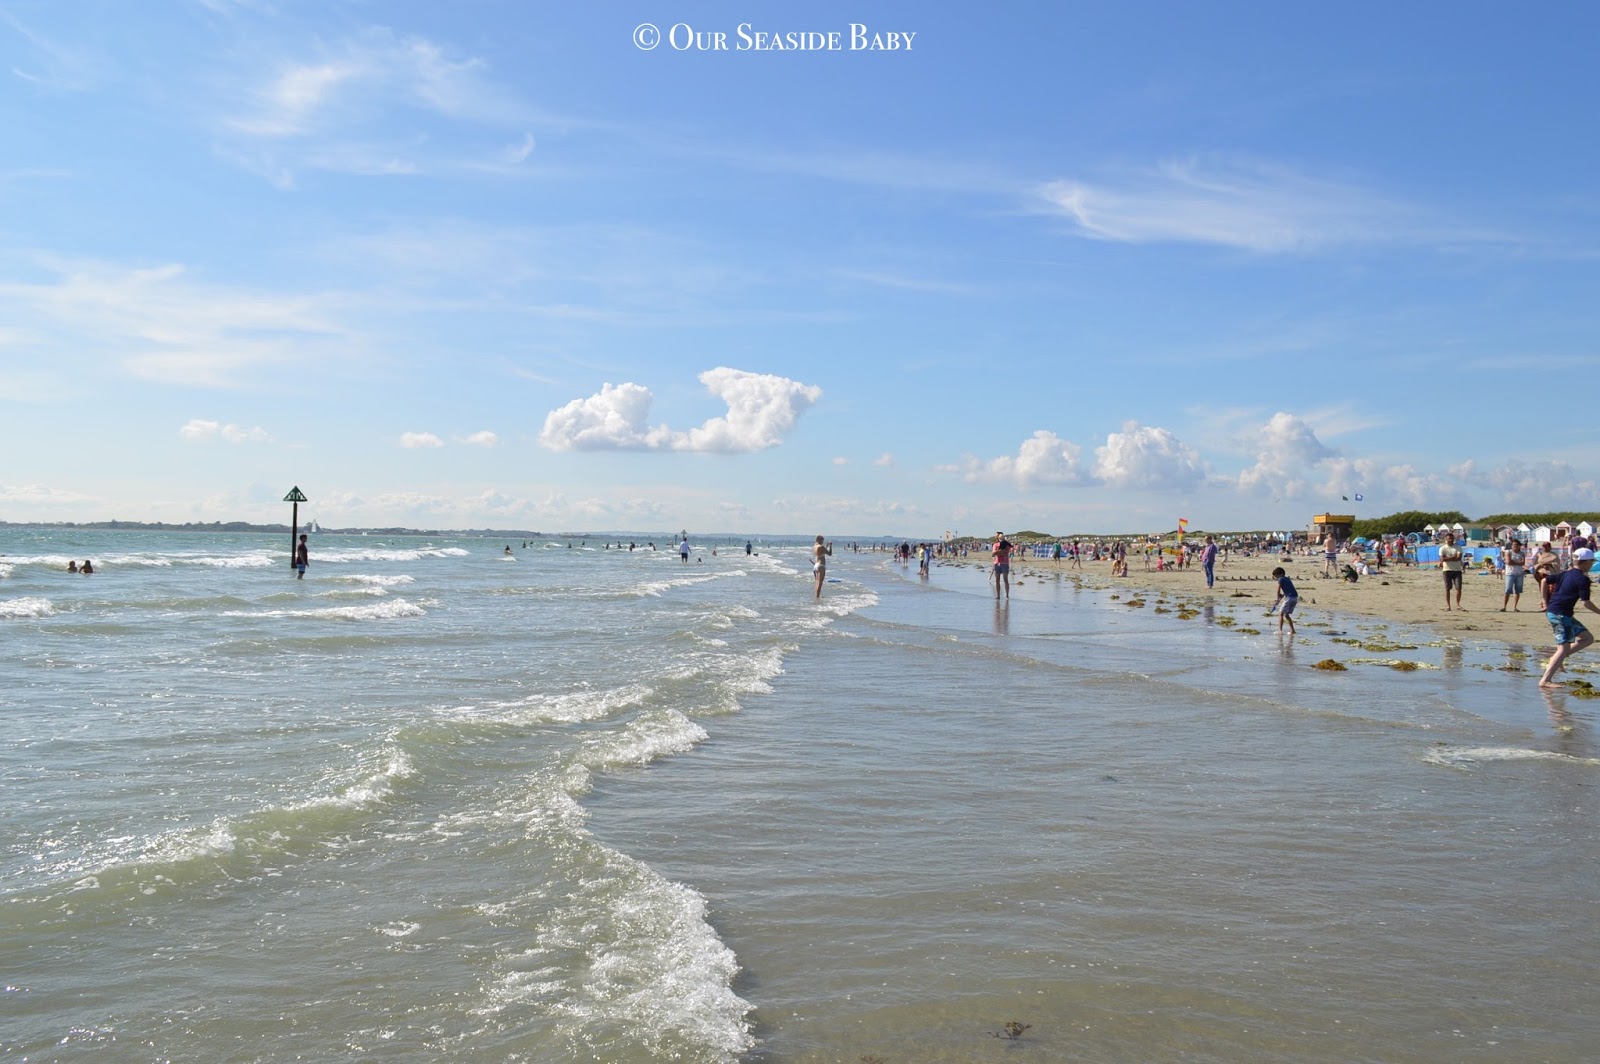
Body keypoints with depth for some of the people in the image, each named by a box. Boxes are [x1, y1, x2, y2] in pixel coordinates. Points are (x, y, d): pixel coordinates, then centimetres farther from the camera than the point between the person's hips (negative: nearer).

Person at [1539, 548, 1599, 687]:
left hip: (1552, 611, 9)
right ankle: (1545, 680, -20)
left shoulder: (1566, 574, 14)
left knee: (1588, 638, 16)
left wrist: (1546, 602, 23)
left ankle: (1555, 659, 8)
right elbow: (1586, 602, -15)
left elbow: (1545, 581, 18)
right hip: (1560, 614, -9)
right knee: (1564, 648, -12)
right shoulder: (1583, 579, -11)